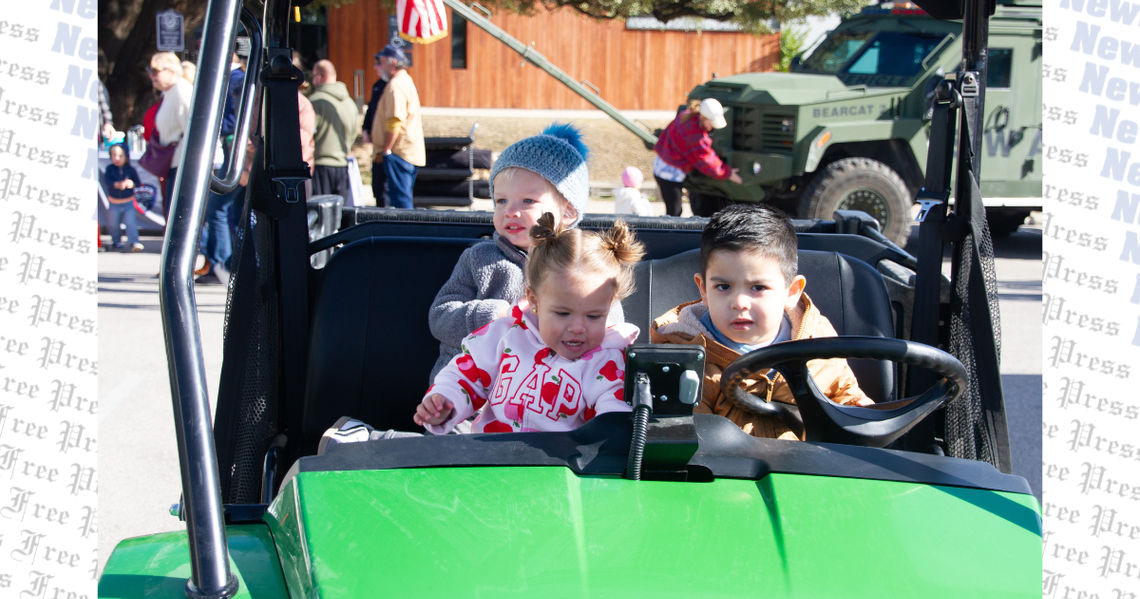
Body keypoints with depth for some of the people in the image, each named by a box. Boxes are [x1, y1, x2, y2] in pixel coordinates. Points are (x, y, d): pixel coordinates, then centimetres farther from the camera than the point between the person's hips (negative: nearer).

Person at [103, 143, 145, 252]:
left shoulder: (130, 170, -6)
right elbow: (106, 181, -21)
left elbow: (138, 184, -5)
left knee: (131, 223, -10)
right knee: (114, 224, 13)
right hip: (114, 203, 1)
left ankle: (134, 242, -12)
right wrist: (117, 184, -38)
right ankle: (116, 241, 34)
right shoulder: (110, 169, -7)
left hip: (128, 202, -1)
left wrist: (132, 184, -28)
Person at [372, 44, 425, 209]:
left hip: (399, 152, -11)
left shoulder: (396, 86, -16)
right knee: (403, 198, 14)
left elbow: (394, 122, -22)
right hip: (411, 152, 11)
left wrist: (386, 150, -17)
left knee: (400, 201, -10)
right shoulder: (407, 81, 17)